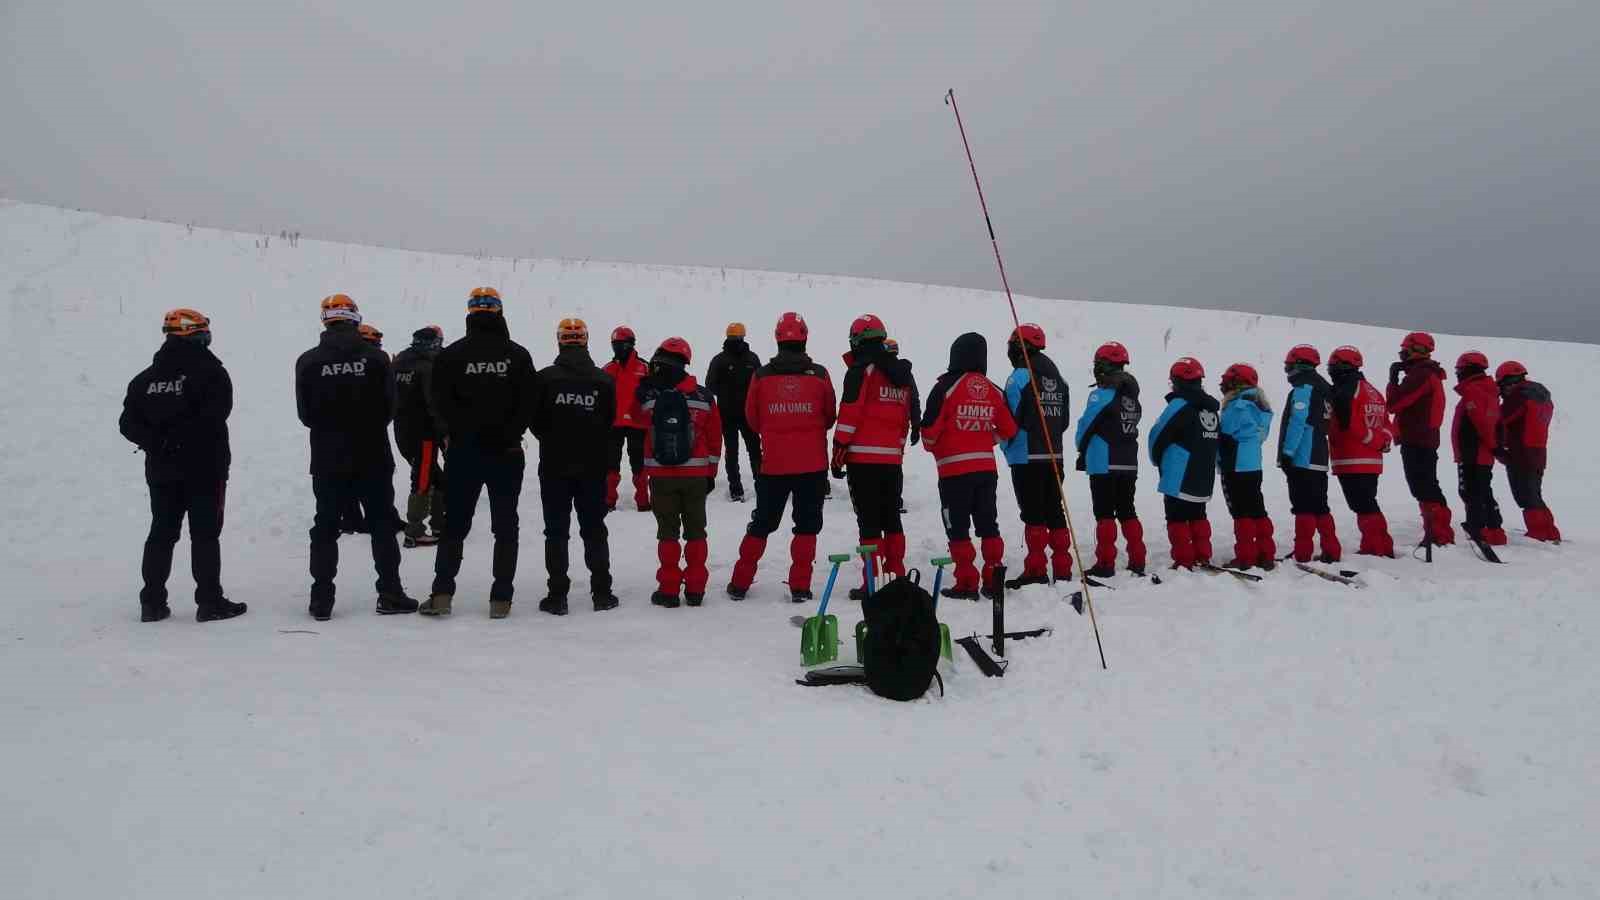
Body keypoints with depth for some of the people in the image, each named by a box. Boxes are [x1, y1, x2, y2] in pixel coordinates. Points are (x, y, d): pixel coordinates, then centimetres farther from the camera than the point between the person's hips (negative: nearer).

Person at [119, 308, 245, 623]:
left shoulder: (144, 379, 9)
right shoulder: (210, 372, -10)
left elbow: (128, 423, 5)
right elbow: (214, 418, -21)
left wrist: (156, 441, -1)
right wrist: (188, 437, -11)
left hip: (161, 470, 5)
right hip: (204, 467, -5)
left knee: (161, 533, 12)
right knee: (205, 533, 0)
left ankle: (153, 602, 15)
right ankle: (209, 602, 1)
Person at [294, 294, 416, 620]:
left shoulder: (308, 361, -4)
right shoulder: (376, 358, -8)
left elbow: (305, 414, 1)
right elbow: (389, 408, -3)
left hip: (328, 458, 1)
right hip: (373, 457, -1)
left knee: (325, 527, 10)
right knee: (382, 525, 9)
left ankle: (322, 599, 11)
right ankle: (390, 594, 11)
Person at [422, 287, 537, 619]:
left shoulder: (451, 355, -3)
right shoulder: (518, 355, -4)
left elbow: (441, 403, -4)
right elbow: (529, 403, -6)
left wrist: (452, 434, 8)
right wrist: (511, 435, 2)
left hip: (464, 450, 1)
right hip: (507, 452, 0)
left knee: (455, 524, 10)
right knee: (505, 526, 6)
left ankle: (442, 593, 6)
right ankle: (501, 599, 6)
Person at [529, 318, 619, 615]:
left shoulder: (544, 378, -9)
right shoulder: (604, 381, -4)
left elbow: (534, 421, -2)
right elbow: (610, 423, 3)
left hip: (554, 465, -1)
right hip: (593, 467, 1)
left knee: (556, 531, 5)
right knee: (594, 529, 11)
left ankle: (557, 596, 5)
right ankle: (601, 593, 13)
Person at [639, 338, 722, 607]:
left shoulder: (647, 395, -8)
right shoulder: (704, 397, -3)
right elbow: (715, 438, 3)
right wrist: (711, 472, 12)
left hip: (660, 474, -1)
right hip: (696, 474, 1)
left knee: (668, 532, 7)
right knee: (695, 531, 10)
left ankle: (668, 590, 8)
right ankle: (695, 590, 12)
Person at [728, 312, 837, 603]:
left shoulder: (762, 375, -4)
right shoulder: (819, 375, -5)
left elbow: (752, 418, 6)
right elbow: (830, 417, 6)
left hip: (773, 463, 1)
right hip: (812, 463, -1)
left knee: (761, 524, 14)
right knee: (807, 524, 9)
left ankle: (740, 583, 17)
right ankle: (800, 586, 6)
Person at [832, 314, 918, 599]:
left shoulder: (861, 370, -7)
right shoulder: (902, 373, 14)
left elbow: (849, 415, -12)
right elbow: (907, 416, 17)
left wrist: (837, 456, -7)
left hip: (864, 459, -7)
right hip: (893, 459, 7)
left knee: (869, 521, -4)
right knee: (892, 518, 15)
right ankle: (896, 577, 20)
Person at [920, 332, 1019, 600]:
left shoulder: (947, 385, -9)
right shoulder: (994, 391, 6)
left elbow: (930, 427, -11)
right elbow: (1009, 430, 9)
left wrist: (931, 446, 10)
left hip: (954, 469, -5)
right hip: (986, 467, 5)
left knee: (958, 528, 1)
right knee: (988, 525, 13)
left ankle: (966, 583, 1)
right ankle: (993, 580, 15)